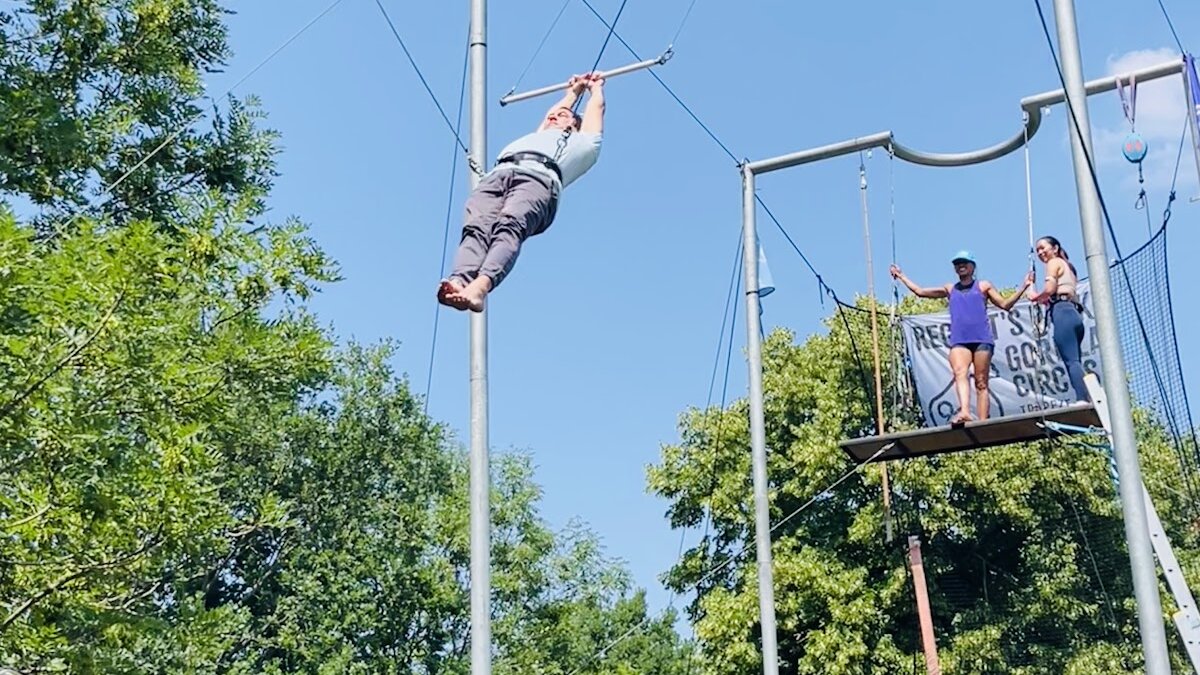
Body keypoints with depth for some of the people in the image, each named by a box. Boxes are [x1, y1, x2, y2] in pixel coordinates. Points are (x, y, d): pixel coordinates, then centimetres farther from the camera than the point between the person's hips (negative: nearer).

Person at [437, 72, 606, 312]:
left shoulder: (581, 142, 37)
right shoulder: (538, 137, 49)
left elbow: (597, 107, 51)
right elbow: (551, 113, 67)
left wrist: (596, 86, 71)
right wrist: (573, 91, 81)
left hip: (538, 178, -4)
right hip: (495, 176, 4)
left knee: (509, 227, -36)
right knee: (476, 228, -29)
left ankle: (480, 286, -61)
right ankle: (458, 282, -56)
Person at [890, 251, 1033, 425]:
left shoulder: (983, 286, 17)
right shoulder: (949, 289, 24)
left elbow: (1005, 304, 12)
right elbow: (920, 292, 27)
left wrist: (1023, 287, 3)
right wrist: (901, 276, 30)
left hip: (982, 339, -1)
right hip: (958, 341, 1)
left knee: (981, 382, -5)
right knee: (959, 373, -26)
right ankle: (964, 412, -45)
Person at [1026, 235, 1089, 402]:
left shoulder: (1054, 262, 7)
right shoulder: (1067, 266, 33)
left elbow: (1050, 289, -9)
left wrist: (1035, 296, 8)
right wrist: (1042, 299, 19)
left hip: (1062, 312, -9)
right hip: (1074, 313, 9)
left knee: (1071, 361, -19)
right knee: (1075, 361, 3)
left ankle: (1083, 400, -30)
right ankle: (1090, 399, -8)